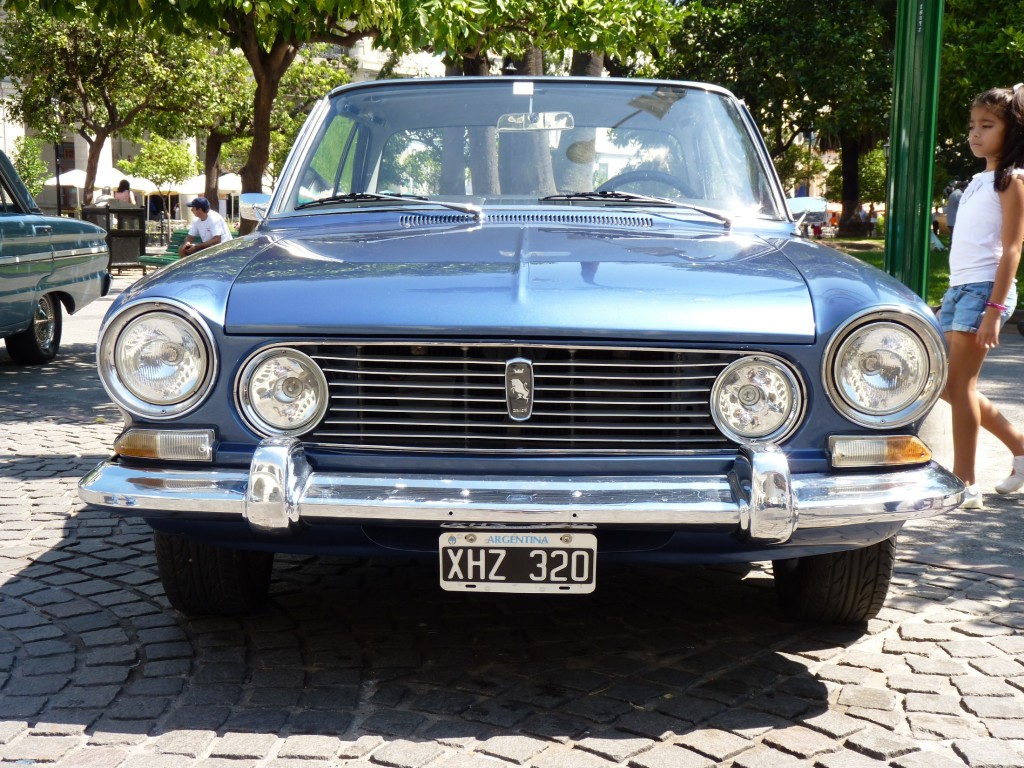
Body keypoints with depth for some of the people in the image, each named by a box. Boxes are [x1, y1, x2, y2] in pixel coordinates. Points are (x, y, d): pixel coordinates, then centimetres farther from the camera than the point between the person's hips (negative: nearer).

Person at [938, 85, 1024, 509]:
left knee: (959, 384, -7)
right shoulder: (980, 180, 18)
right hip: (959, 287, 9)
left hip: (984, 289, -9)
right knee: (949, 386, 10)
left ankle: (966, 484, 1)